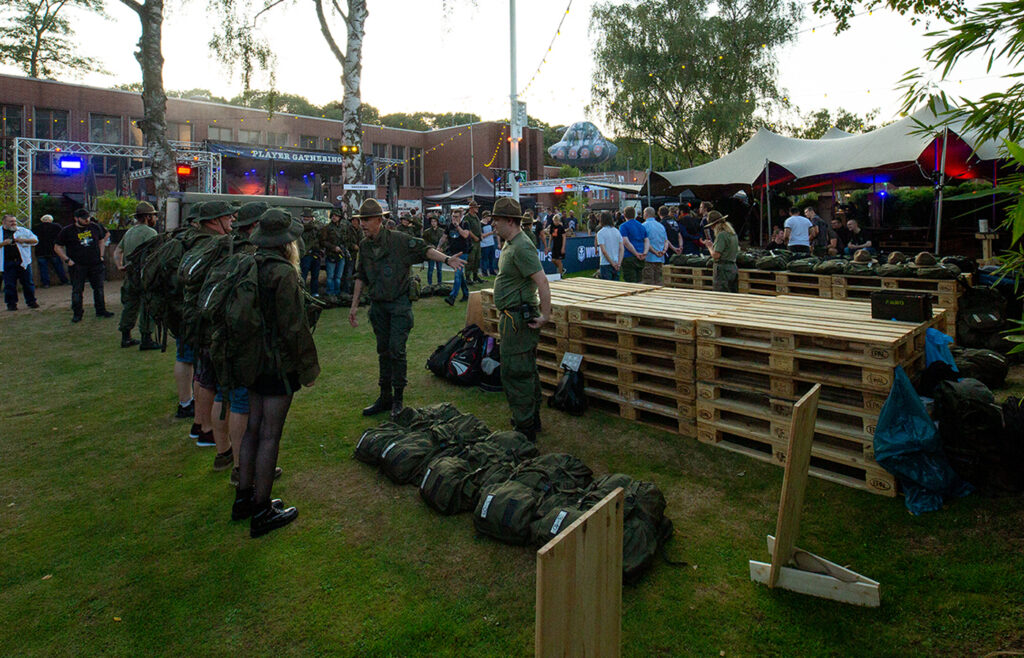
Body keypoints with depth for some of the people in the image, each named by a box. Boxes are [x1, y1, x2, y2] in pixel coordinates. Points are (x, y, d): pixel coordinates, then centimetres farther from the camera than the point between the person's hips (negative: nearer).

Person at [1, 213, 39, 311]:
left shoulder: (23, 230, 10)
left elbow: (35, 240, 9)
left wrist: (24, 240, -7)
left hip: (23, 261, 0)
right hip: (7, 262, 0)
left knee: (27, 283, 3)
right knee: (9, 284, 2)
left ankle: (31, 301, 13)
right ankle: (11, 303, 11)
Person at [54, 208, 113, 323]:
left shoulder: (95, 227, 5)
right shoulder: (67, 231, -3)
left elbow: (102, 239, 21)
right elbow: (57, 247, 2)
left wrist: (101, 255, 12)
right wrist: (67, 260, -7)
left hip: (95, 264, 3)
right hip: (77, 266, -3)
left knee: (99, 288, 7)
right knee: (77, 290, 0)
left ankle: (101, 310, 18)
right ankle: (77, 314, 8)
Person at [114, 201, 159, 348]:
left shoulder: (129, 232, 18)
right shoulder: (149, 232, -11)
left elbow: (118, 250, 18)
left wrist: (119, 266, 7)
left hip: (130, 274, 9)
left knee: (129, 306, 15)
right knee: (147, 307, -3)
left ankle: (126, 337, 22)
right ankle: (146, 339, -1)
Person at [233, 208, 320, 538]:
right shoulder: (284, 273, -20)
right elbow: (294, 327, -21)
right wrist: (309, 366, -11)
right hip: (280, 363, -8)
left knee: (253, 428, 18)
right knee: (270, 434, 1)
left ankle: (243, 498, 30)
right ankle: (261, 511, 12)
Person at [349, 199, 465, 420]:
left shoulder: (398, 240, -12)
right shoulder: (364, 246, 5)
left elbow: (424, 249, -11)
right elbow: (361, 276, 15)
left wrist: (447, 259, -28)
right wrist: (354, 305, 14)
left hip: (399, 304, -6)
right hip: (378, 305, 6)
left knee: (396, 350, -8)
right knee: (383, 351, 12)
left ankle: (398, 399, 6)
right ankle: (385, 397, 23)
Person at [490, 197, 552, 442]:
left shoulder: (521, 247, -19)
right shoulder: (510, 244, 14)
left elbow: (542, 281, -27)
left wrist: (545, 316, -25)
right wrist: (503, 310, 24)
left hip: (518, 319, -11)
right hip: (512, 317, 11)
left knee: (515, 375, -5)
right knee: (527, 371, 18)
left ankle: (524, 429, 3)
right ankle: (532, 419, 31)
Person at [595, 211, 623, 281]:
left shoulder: (600, 233, -9)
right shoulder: (617, 231, 8)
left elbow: (604, 251, -15)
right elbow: (621, 249, 1)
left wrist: (612, 263, -10)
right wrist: (619, 262, -5)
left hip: (606, 264, -5)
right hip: (617, 264, 5)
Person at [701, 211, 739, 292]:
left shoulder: (721, 235, -14)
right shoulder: (733, 233, 14)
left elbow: (715, 255, -17)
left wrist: (709, 246, 2)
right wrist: (713, 245, 21)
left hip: (723, 269, -9)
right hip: (734, 268, 9)